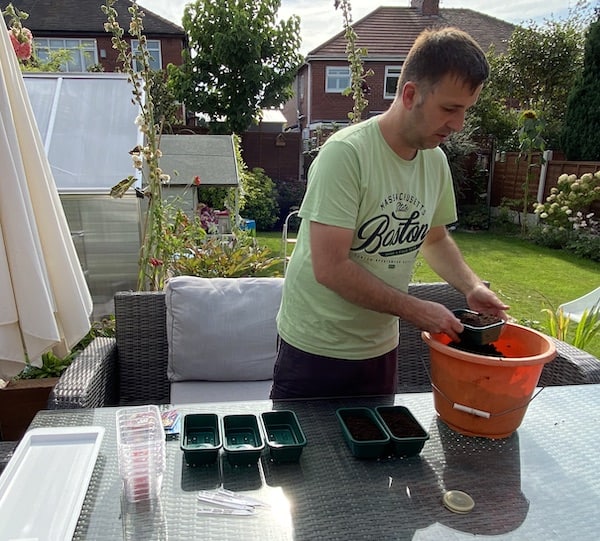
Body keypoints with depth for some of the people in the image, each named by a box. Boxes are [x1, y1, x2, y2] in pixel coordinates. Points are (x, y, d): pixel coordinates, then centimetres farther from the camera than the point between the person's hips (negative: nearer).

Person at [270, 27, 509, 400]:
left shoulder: (436, 161, 0)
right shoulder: (346, 154, -22)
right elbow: (330, 268, -26)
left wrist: (472, 286, -1)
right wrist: (416, 310, -20)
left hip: (381, 347, 6)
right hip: (317, 350, -6)